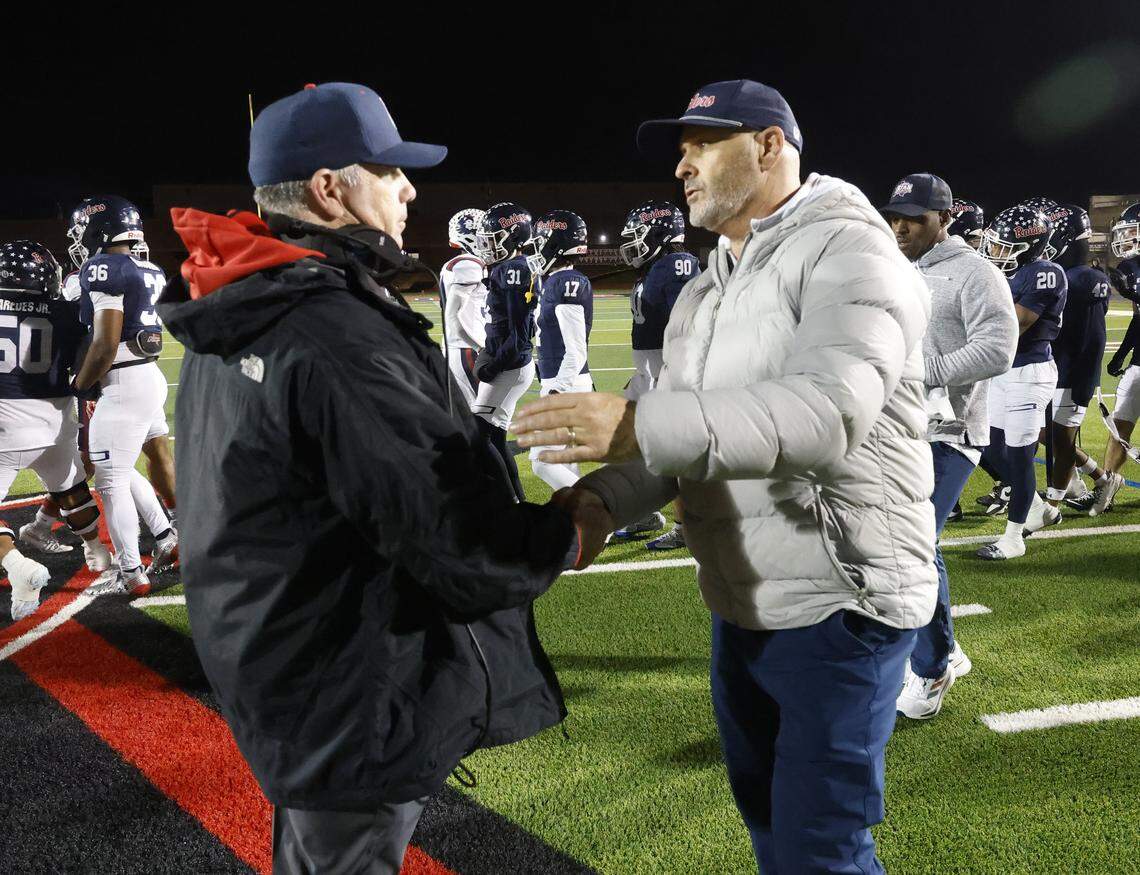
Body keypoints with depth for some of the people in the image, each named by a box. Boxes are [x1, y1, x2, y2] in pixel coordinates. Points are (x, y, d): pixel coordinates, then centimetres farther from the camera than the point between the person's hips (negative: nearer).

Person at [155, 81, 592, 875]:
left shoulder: (231, 323, 6)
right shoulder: (336, 335, -27)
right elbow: (457, 533, -28)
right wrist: (562, 539, -9)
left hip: (278, 665, 10)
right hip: (361, 695, -10)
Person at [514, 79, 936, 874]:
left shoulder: (847, 254, -15)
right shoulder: (702, 295, 13)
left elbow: (831, 410, -32)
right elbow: (680, 436, 8)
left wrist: (638, 427, -41)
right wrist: (602, 498, -14)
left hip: (840, 606, -8)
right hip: (739, 605, 8)